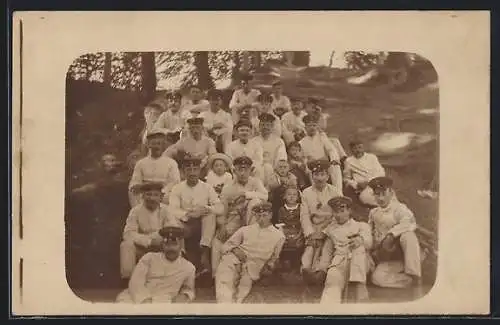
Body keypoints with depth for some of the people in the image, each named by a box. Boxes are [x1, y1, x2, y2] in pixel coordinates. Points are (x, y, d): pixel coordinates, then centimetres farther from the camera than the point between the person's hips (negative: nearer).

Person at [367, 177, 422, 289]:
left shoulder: (399, 208, -4)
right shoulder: (373, 213, 13)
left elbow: (410, 223, -25)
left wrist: (391, 235, -34)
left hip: (403, 253, -3)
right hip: (387, 259, 3)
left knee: (407, 236, -36)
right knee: (377, 277, -27)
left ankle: (415, 277, -33)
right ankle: (410, 281, -14)